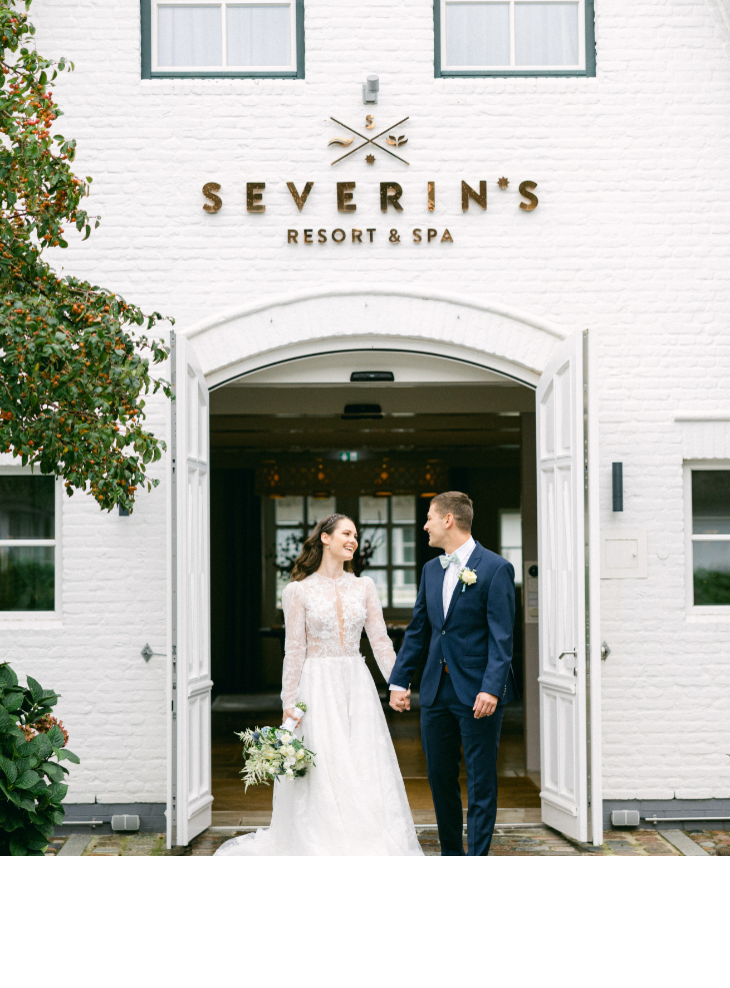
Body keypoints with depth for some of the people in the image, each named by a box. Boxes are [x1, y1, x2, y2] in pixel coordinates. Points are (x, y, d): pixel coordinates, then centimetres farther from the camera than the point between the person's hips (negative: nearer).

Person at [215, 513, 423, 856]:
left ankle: (364, 845, 12)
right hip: (318, 685, -3)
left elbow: (380, 642, 6)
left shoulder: (363, 586, 9)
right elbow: (294, 651, -2)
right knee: (321, 773, -2)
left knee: (365, 769, 2)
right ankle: (323, 849, 8)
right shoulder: (298, 590, -1)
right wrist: (289, 704, -6)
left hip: (357, 685, 3)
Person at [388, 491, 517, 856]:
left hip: (477, 692, -7)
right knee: (440, 778, 13)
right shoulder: (431, 569, 12)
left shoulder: (495, 568, -8)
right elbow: (417, 630, 16)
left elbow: (501, 637, -13)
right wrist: (399, 680, 10)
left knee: (481, 783, 1)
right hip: (436, 690, 7)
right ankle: (451, 856, 27)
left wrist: (491, 689, -21)